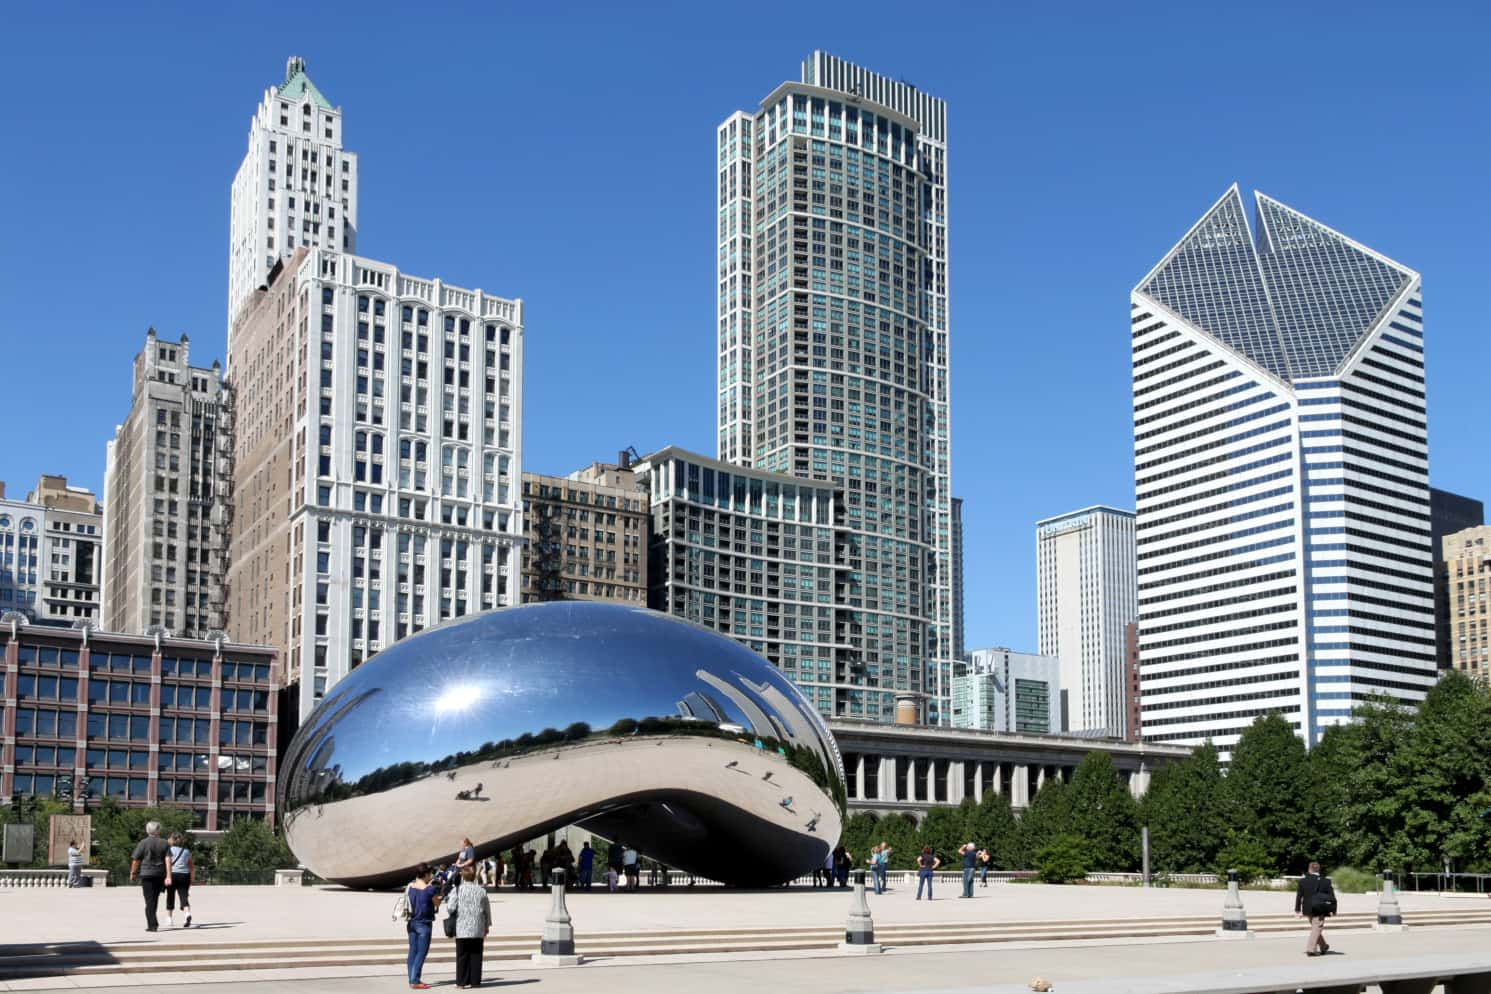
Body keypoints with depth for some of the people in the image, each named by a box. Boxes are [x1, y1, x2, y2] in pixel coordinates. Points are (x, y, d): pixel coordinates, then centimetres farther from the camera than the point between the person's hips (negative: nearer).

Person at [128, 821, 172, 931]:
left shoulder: (144, 843, -4)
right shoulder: (165, 843, 4)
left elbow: (136, 860, -5)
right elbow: (168, 859, -3)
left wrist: (133, 873, 7)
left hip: (147, 874, -3)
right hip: (160, 875, 3)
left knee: (149, 900, -2)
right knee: (155, 898, 18)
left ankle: (152, 925, -10)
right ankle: (153, 922, 25)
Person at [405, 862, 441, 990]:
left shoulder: (410, 886, 1)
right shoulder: (430, 889, -16)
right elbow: (437, 904, -5)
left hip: (411, 923, 7)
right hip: (424, 924, -7)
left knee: (413, 951, 12)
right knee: (421, 953, -2)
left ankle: (412, 979, 16)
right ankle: (415, 981, -5)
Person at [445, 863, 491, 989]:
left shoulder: (458, 890, -5)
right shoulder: (481, 891, 5)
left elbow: (451, 907, -11)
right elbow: (487, 911, 9)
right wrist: (487, 927, 19)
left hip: (462, 929, -2)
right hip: (478, 930, 2)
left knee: (462, 956, 3)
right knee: (476, 955, 8)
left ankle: (462, 982, 3)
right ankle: (475, 981, 8)